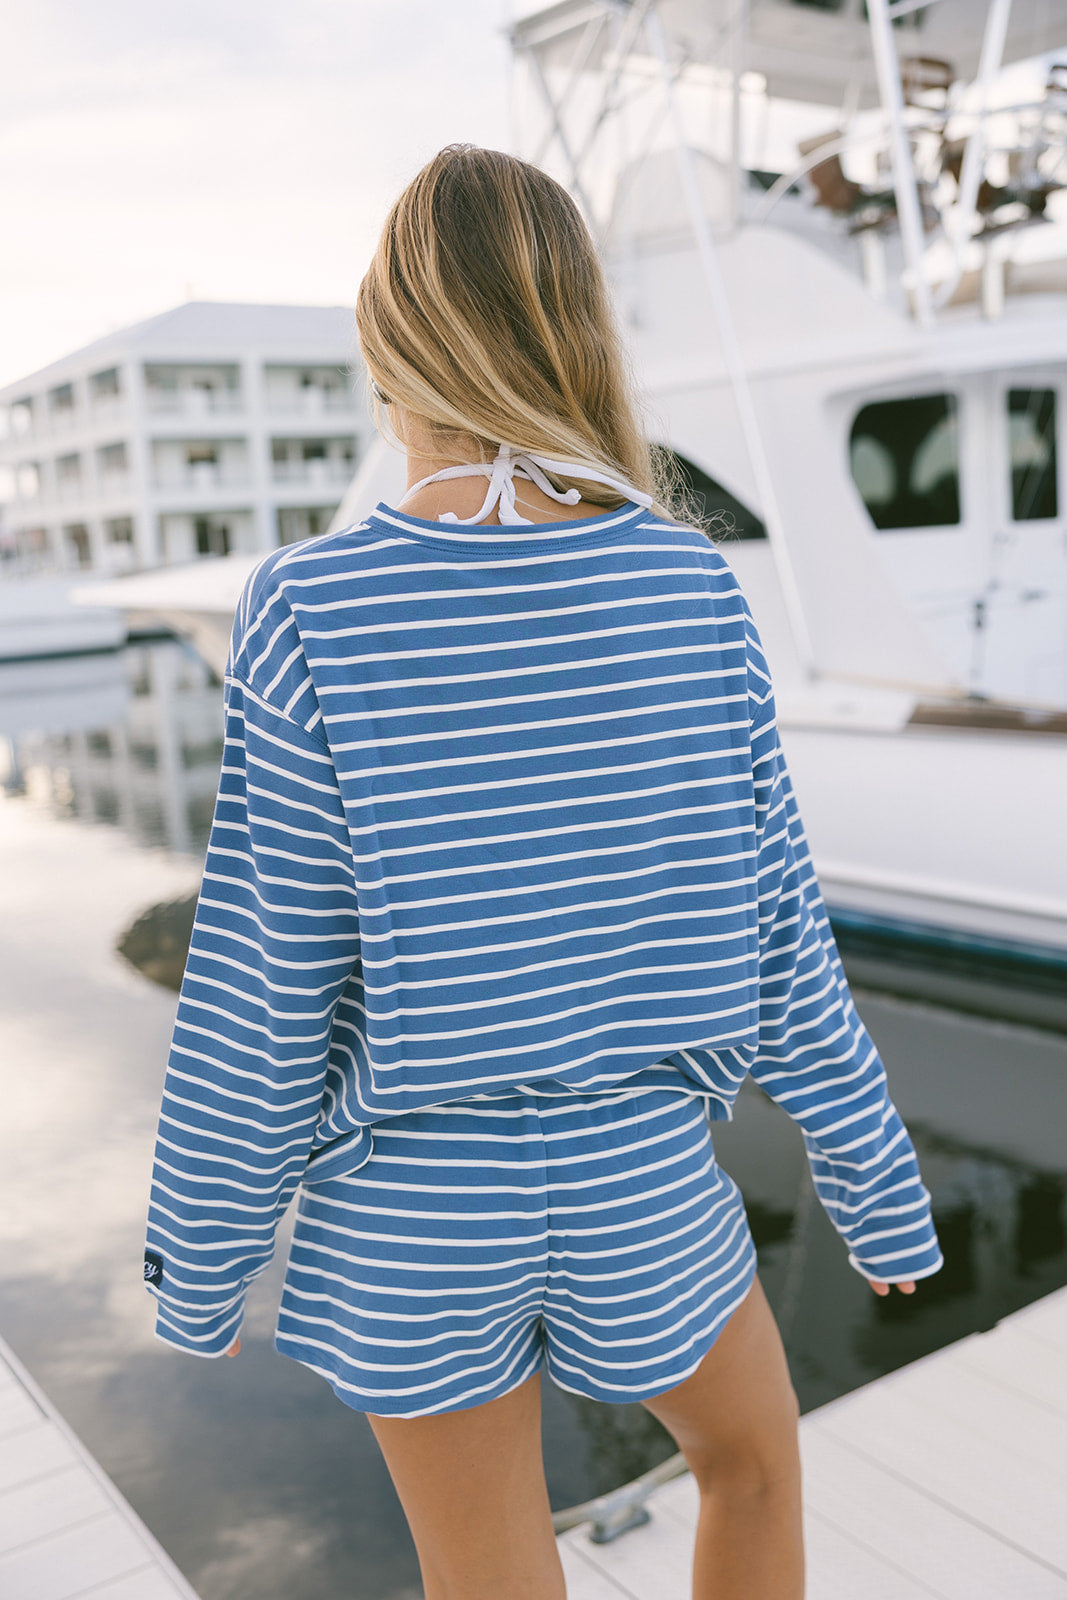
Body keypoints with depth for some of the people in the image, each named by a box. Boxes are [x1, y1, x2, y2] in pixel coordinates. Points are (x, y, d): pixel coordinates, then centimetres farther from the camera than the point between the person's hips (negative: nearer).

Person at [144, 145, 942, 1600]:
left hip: (411, 1208, -1)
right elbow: (775, 927, -6)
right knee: (753, 1457, 31)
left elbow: (264, 999, -14)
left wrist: (199, 1259, 2)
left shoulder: (313, 612, -18)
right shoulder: (690, 590, -11)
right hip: (640, 1179, 1)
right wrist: (875, 1178, 8)